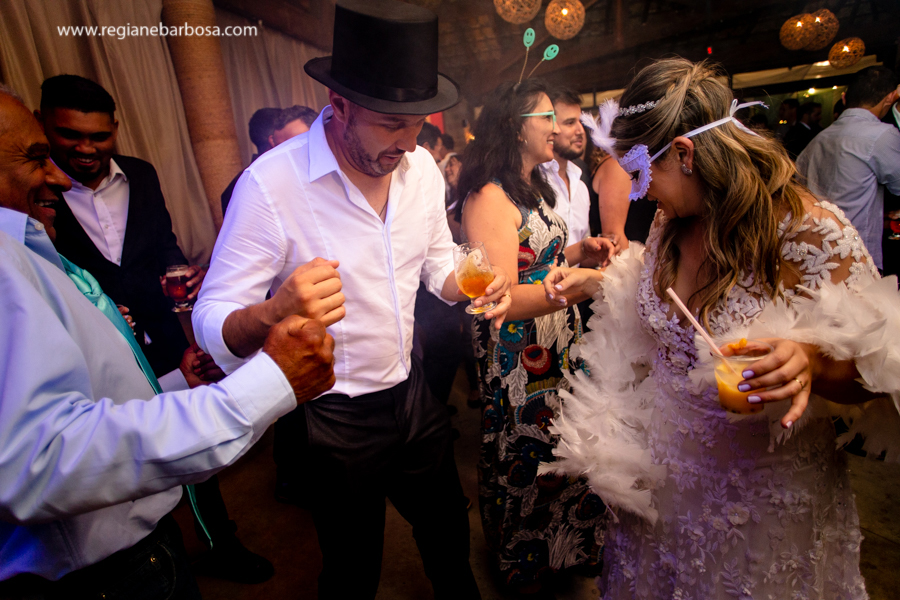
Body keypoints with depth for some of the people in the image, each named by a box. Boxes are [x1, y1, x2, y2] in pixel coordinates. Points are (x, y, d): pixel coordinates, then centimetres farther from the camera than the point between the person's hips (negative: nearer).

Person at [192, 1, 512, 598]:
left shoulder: (421, 167, -5)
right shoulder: (271, 184, -23)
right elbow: (212, 324, -21)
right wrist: (276, 313, -44)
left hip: (414, 395, 6)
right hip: (337, 422, -5)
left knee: (450, 537, 28)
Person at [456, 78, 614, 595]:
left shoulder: (534, 188, 12)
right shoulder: (489, 198, -19)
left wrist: (579, 251, 2)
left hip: (558, 349, 9)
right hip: (520, 363, -9)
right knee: (528, 459, 9)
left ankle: (567, 544, 45)